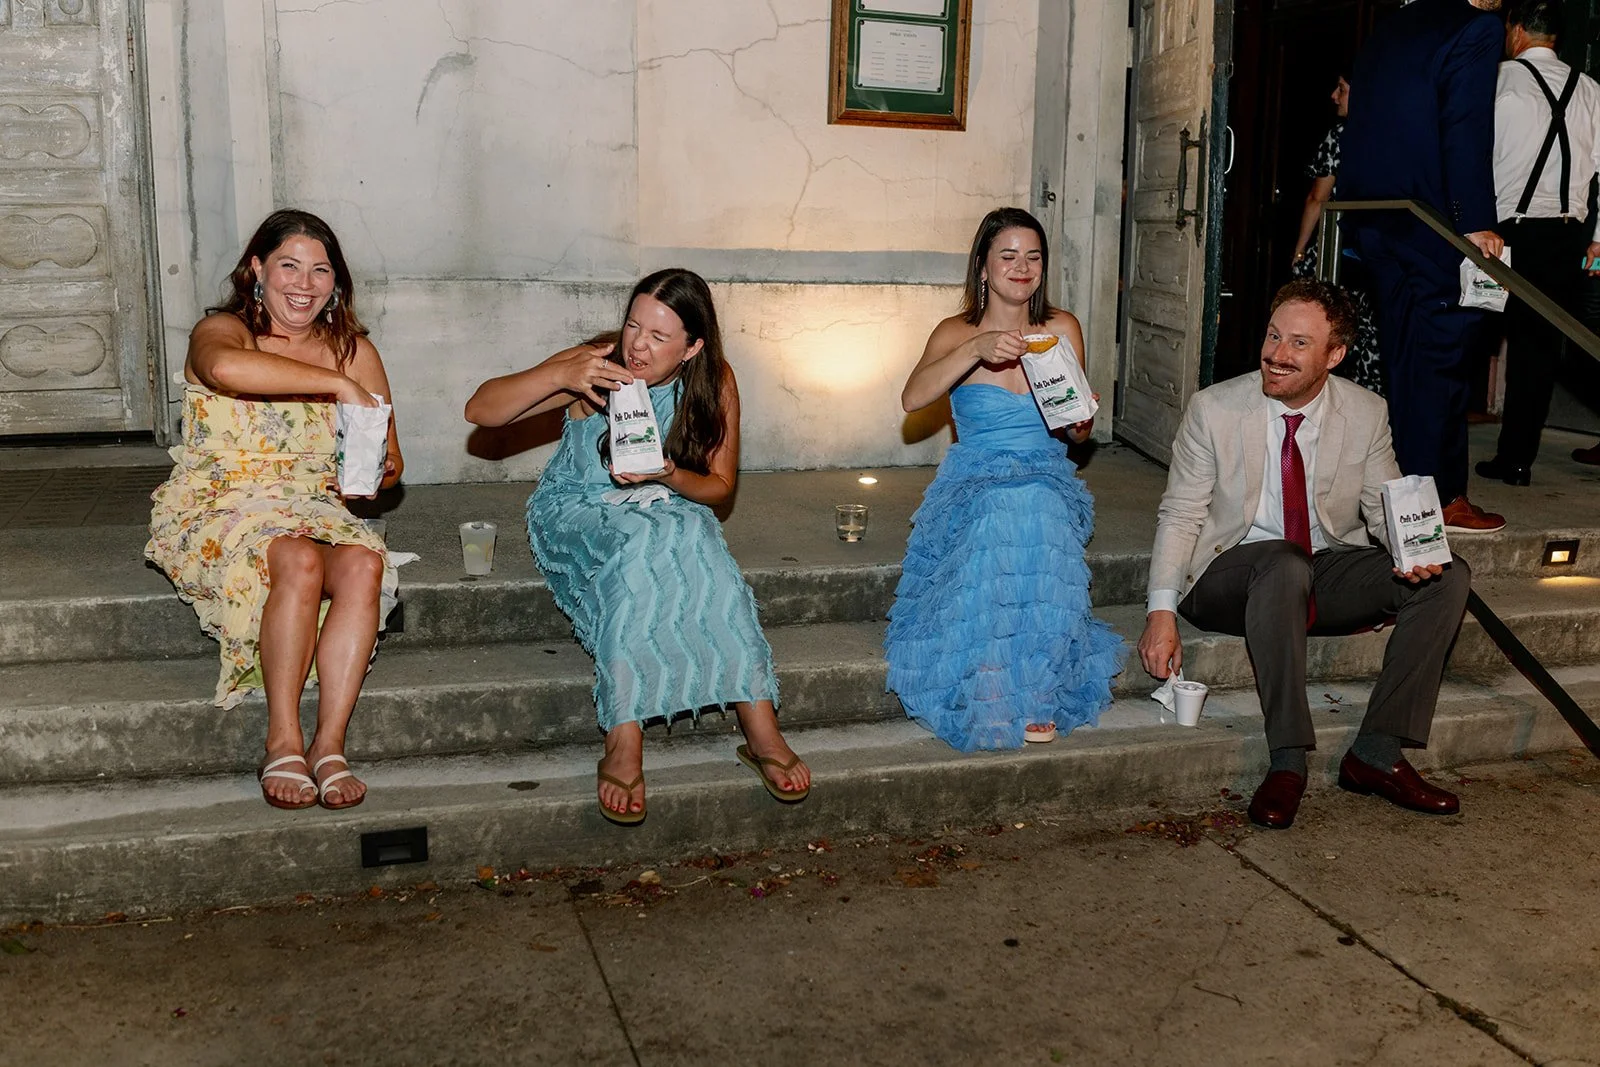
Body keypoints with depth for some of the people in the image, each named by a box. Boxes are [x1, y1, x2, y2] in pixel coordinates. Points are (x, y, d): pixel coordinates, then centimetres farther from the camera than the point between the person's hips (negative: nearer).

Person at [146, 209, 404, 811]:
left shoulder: (353, 350, 12)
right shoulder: (222, 330, -1)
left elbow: (389, 462, 11)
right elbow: (225, 366, -31)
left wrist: (375, 471, -13)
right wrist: (338, 385, -29)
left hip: (314, 510, 4)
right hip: (219, 511, -3)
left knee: (365, 563, -30)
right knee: (299, 561, -35)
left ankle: (329, 743, -29)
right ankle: (282, 743, -27)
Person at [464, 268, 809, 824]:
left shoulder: (715, 383, -8)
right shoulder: (595, 366, -15)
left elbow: (719, 486, -1)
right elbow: (480, 410, -19)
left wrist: (667, 474, -23)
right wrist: (561, 375, -35)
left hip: (668, 511, 2)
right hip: (577, 511, -2)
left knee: (698, 545, -33)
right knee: (636, 548, -36)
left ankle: (761, 730, -31)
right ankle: (623, 746, -38)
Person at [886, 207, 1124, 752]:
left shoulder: (1062, 329, 8)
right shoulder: (958, 332, 2)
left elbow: (1079, 432, 12)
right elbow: (912, 398, -19)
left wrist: (1082, 418, -12)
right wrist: (977, 348, -30)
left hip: (1048, 482, 2)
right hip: (975, 483, -1)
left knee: (1041, 519, -35)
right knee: (997, 527, -36)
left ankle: (1036, 697, -24)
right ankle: (994, 702, -26)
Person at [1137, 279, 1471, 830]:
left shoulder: (1367, 413, -1)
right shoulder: (1213, 409, -8)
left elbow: (1387, 510, 5)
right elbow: (1180, 515, -8)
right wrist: (1162, 611, -21)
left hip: (1329, 572, 4)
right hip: (1233, 577, -4)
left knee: (1448, 575, -17)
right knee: (1284, 561, -38)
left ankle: (1376, 754, -15)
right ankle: (1288, 762, -30)